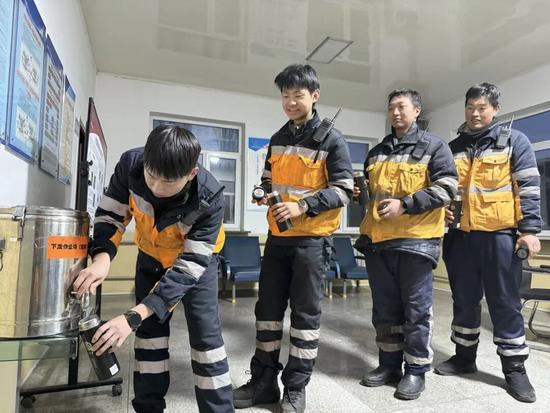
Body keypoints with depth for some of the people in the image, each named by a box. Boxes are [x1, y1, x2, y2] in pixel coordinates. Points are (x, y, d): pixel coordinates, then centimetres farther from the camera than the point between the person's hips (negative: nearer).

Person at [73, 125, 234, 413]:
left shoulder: (209, 199, -38)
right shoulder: (130, 164, -30)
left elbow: (189, 267, -36)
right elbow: (109, 215, -16)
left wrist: (133, 317, -42)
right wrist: (102, 257, -38)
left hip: (196, 261, -3)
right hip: (150, 257, 4)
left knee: (205, 334, -5)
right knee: (149, 330, 10)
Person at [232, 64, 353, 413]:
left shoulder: (332, 140, -4)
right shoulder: (278, 139, 13)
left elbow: (344, 190, -10)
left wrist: (303, 206, -21)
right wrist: (263, 194, -2)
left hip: (312, 239, -5)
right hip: (277, 237, 6)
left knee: (306, 313, 3)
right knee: (268, 308, 10)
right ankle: (264, 380, 25)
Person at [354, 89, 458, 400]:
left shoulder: (434, 146, 2)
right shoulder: (377, 151, 17)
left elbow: (447, 188, -9)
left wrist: (404, 205, -17)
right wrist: (358, 190, 4)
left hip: (416, 238, -5)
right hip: (377, 238, 5)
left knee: (416, 307, 4)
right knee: (385, 307, 12)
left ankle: (416, 370, 19)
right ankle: (389, 364, 26)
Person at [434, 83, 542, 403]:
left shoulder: (514, 140, 3)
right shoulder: (453, 147, 13)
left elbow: (529, 186, -3)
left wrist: (530, 228, -10)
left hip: (500, 234, -4)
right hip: (460, 235, 4)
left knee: (505, 302, 3)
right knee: (464, 300, 12)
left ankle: (515, 368, 17)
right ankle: (464, 357, 26)